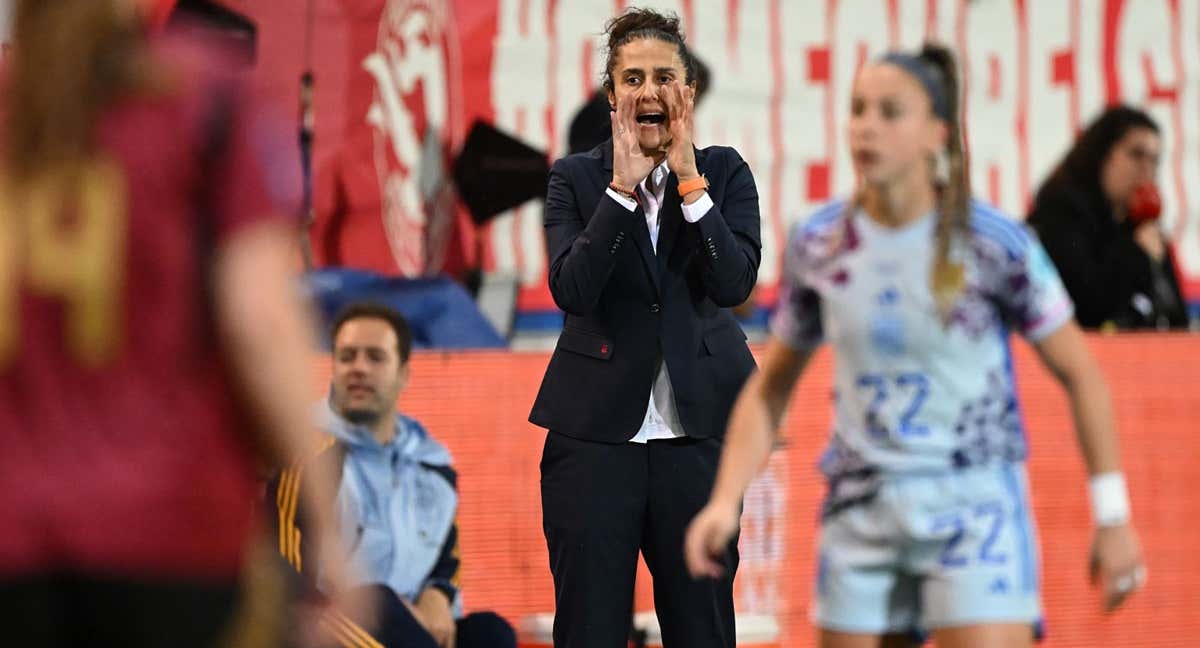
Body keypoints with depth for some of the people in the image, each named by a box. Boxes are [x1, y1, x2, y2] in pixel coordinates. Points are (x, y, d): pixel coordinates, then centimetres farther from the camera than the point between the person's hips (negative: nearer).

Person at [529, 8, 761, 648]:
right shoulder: (575, 178, 2)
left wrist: (689, 180, -14)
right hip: (596, 431, -1)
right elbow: (571, 289, -13)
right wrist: (623, 187, -16)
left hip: (697, 430, 1)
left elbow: (736, 283, -11)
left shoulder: (725, 173, 5)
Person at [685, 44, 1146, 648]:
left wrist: (1112, 516, 0)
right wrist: (725, 501, -1)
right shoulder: (818, 245, 1)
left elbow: (1078, 371, 0)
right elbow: (769, 390, 12)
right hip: (860, 507, 4)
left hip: (975, 509, -4)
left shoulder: (993, 242, -9)